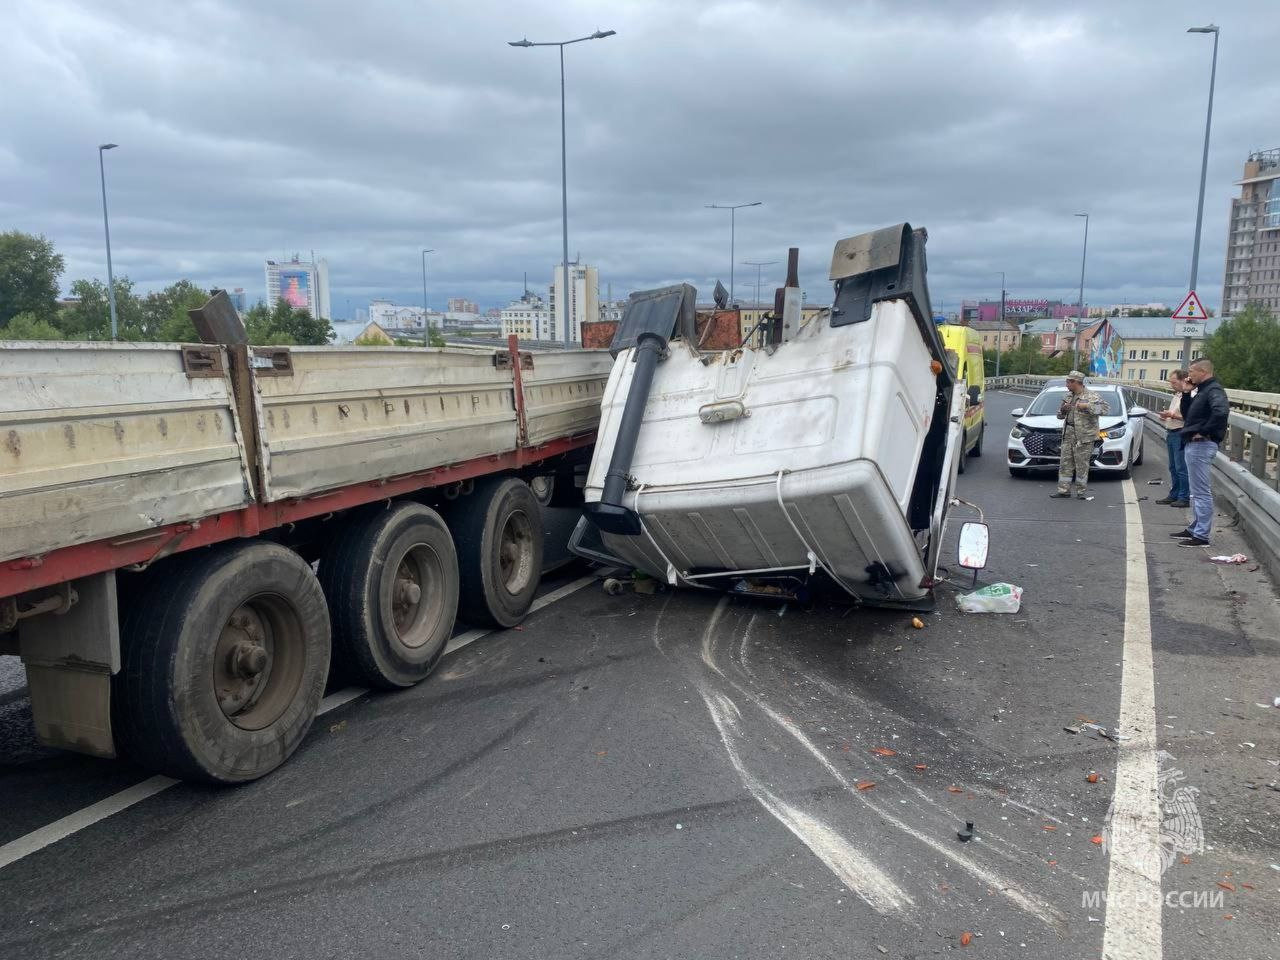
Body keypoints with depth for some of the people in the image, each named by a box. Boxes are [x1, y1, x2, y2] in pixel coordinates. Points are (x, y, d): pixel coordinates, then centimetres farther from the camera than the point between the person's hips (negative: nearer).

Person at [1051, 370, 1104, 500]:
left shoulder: (1091, 396, -5)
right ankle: (1064, 490, 10)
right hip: (1068, 435, 7)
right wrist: (1063, 409, 1)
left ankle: (1081, 492, 7)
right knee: (1065, 463, 5)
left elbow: (1103, 407, -18)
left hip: (1084, 436, -7)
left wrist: (1087, 406, -27)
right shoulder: (1068, 396, 17)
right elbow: (1060, 416, 23)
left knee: (1082, 465, -2)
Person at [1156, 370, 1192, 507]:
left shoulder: (1187, 396, -16)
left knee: (1181, 468, -6)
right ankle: (1174, 495, 22)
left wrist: (1172, 415, -18)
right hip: (1172, 434, 10)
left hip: (1180, 435, -10)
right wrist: (1167, 416, 10)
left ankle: (1184, 498, -1)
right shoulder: (1176, 395, 15)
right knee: (1173, 467, 15)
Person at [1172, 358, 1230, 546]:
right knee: (1197, 491, 17)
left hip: (1201, 445, -11)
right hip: (1193, 445, 11)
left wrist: (1204, 431, -24)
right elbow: (1188, 415, 22)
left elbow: (1221, 411, -34)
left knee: (1201, 492, -7)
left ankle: (1201, 536, -4)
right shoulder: (1203, 391, 16)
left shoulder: (1214, 390, -15)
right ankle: (1195, 529, 27)